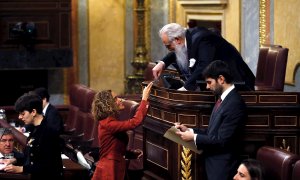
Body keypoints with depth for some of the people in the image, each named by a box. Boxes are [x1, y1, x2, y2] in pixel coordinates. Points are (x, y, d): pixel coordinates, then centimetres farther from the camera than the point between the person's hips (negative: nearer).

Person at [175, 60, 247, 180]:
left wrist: (193, 137, -15)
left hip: (221, 167, -9)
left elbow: (222, 140, -23)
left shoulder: (235, 104, -21)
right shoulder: (223, 98, 9)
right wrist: (189, 130, 3)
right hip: (213, 162, 9)